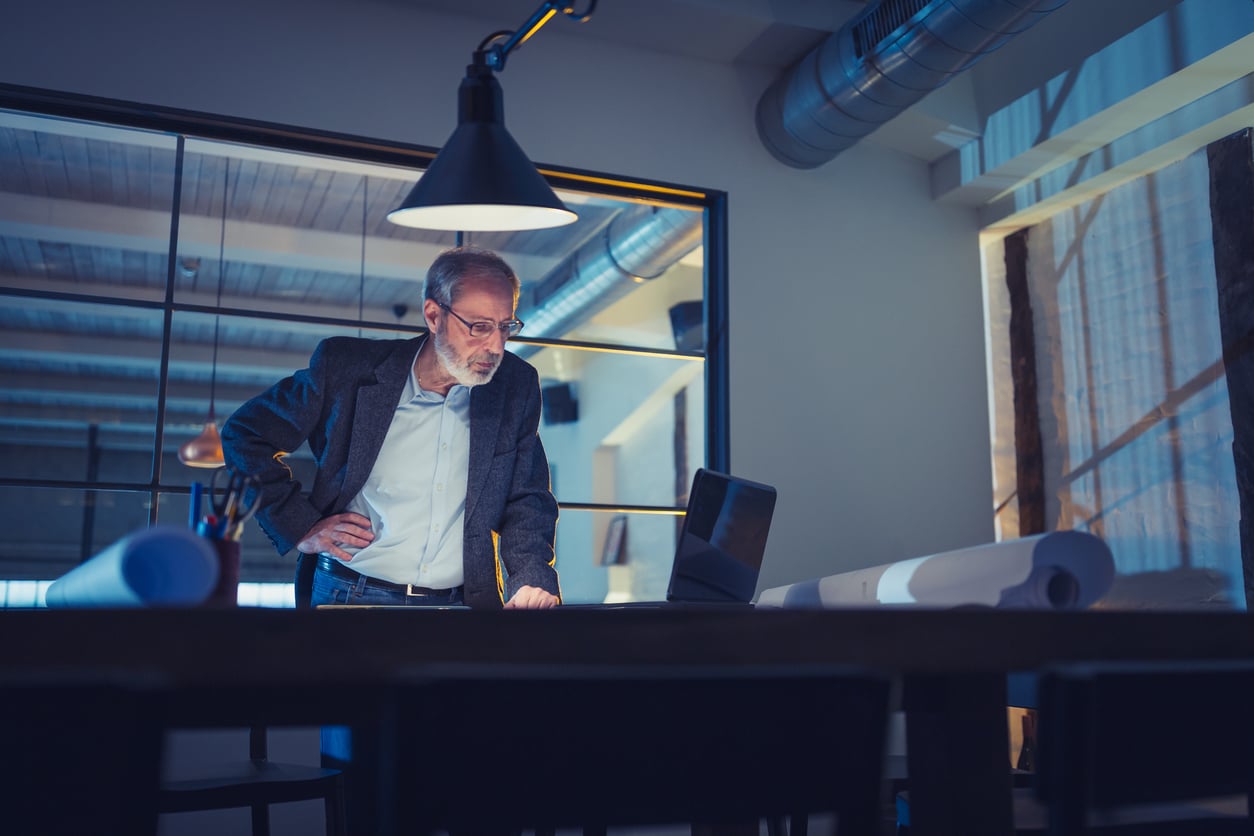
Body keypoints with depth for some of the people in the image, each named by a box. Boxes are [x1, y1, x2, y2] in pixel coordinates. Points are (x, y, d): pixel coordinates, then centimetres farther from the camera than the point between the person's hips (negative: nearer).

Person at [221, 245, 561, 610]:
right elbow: (245, 433, 6)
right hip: (349, 595, -2)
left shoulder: (517, 386, 2)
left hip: (462, 604, 3)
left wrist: (532, 580, -8)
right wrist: (300, 527, -2)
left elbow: (527, 501, 10)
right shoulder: (346, 366, -4)